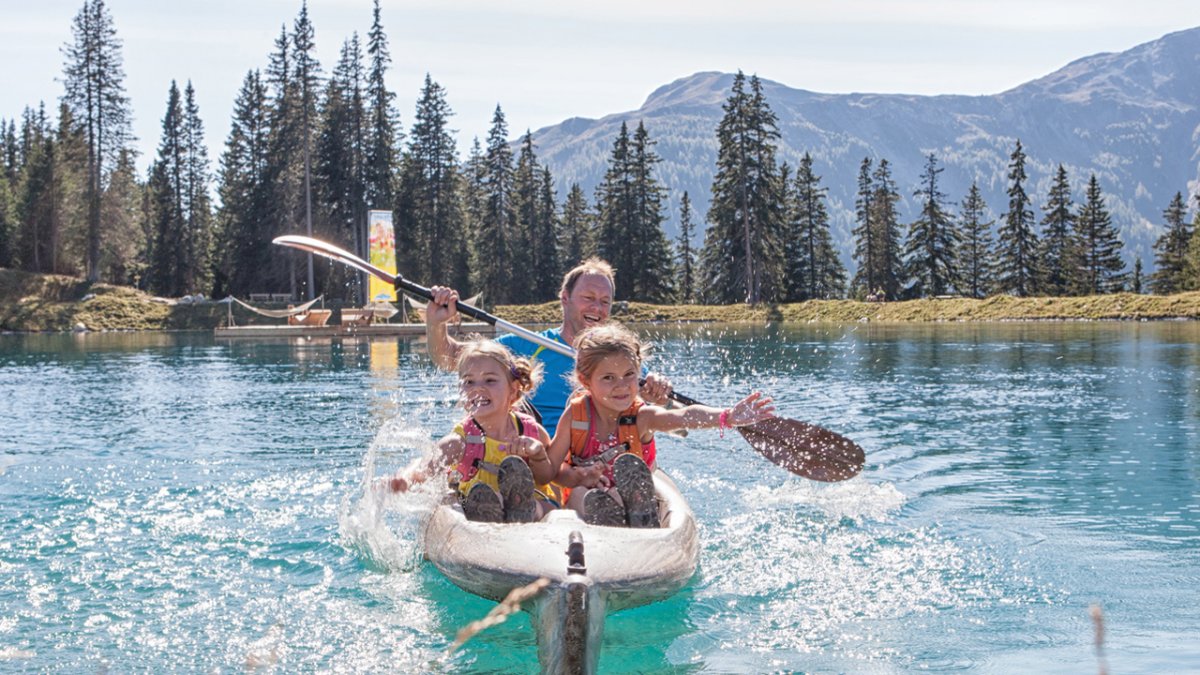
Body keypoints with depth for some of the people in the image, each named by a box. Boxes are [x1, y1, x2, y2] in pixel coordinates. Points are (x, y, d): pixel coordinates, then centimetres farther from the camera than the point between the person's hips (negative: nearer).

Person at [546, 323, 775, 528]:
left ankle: (644, 526, -41)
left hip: (632, 498, 0)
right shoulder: (575, 414, -7)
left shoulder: (642, 417, -11)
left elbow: (683, 417, -32)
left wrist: (728, 417, -52)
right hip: (585, 503, 0)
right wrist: (579, 476, -27)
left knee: (629, 465, -28)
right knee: (593, 497, -33)